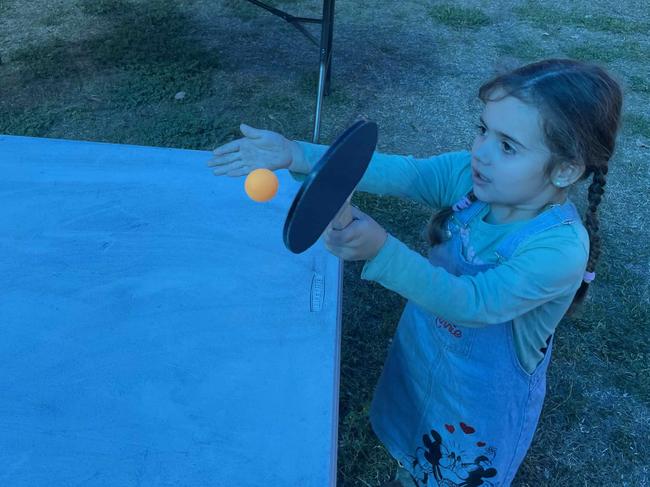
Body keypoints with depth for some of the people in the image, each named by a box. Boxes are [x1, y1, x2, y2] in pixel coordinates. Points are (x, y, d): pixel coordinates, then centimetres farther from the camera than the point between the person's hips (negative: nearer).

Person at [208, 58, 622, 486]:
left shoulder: (562, 249, -33)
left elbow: (470, 302, -40)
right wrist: (296, 155, -37)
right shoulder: (468, 175, -17)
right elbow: (395, 172, -26)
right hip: (418, 355, 6)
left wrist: (382, 250, -54)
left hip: (481, 403, -5)